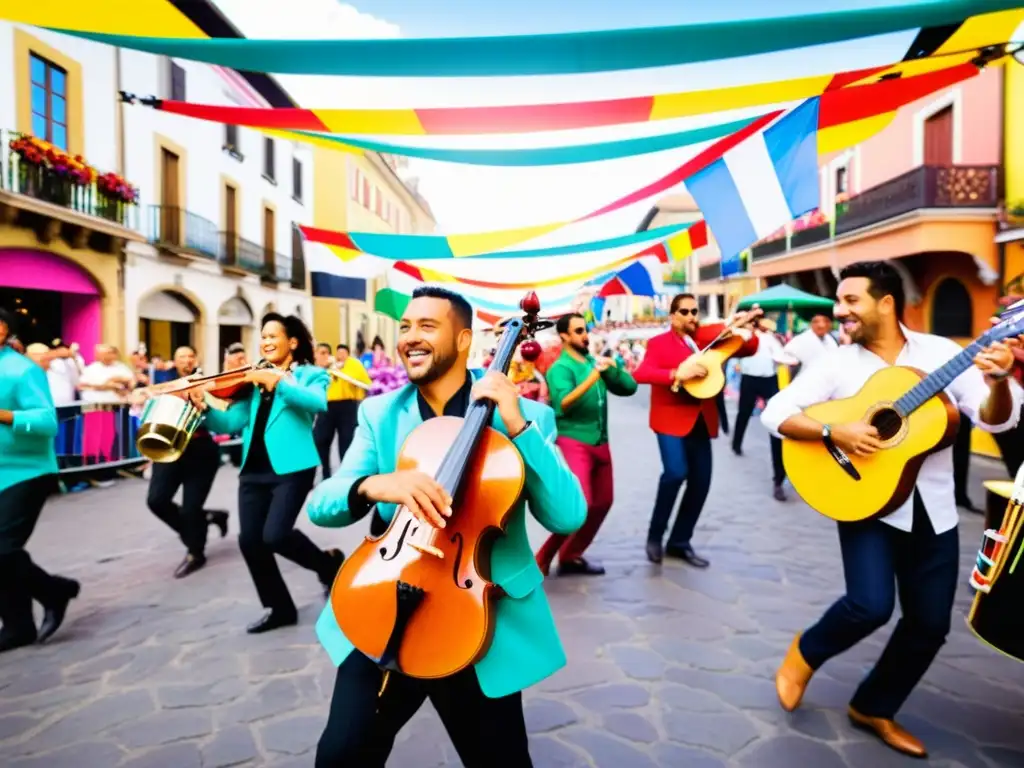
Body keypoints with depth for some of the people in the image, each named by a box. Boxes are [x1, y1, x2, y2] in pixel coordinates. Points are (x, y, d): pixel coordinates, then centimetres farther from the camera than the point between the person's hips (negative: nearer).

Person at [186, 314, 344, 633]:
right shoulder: (253, 380, 17)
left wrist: (279, 383, -27)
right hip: (254, 469, 6)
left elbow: (319, 402, -21)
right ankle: (279, 608, 20)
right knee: (249, 540, 1)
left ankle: (329, 563, 12)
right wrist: (204, 409, -8)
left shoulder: (310, 374, 2)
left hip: (291, 467, -6)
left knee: (275, 536, -18)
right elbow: (232, 422, 9)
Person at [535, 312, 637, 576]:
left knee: (602, 502, 10)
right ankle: (544, 558, 0)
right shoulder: (560, 368, -8)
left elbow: (629, 387, 8)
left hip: (599, 443, 7)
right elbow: (563, 404, -23)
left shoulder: (596, 362, 11)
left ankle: (571, 556, 23)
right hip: (573, 442, -7)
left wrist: (613, 367, -10)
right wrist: (593, 376, -30)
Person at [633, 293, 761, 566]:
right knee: (676, 472, -22)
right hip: (672, 418, -5)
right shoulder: (659, 343, -3)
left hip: (701, 420, 5)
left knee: (701, 481, 5)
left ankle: (680, 542, 21)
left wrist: (742, 328, -8)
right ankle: (655, 535, 0)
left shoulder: (709, 338, 11)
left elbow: (749, 349, 12)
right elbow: (640, 374, -19)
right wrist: (677, 373, -31)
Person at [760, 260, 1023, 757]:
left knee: (930, 623, 8)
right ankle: (805, 652, 14)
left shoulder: (941, 352, 0)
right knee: (871, 605, -18)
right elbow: (776, 413, -10)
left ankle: (873, 708, 30)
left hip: (933, 509, 3)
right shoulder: (837, 364, -4)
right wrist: (833, 432, -24)